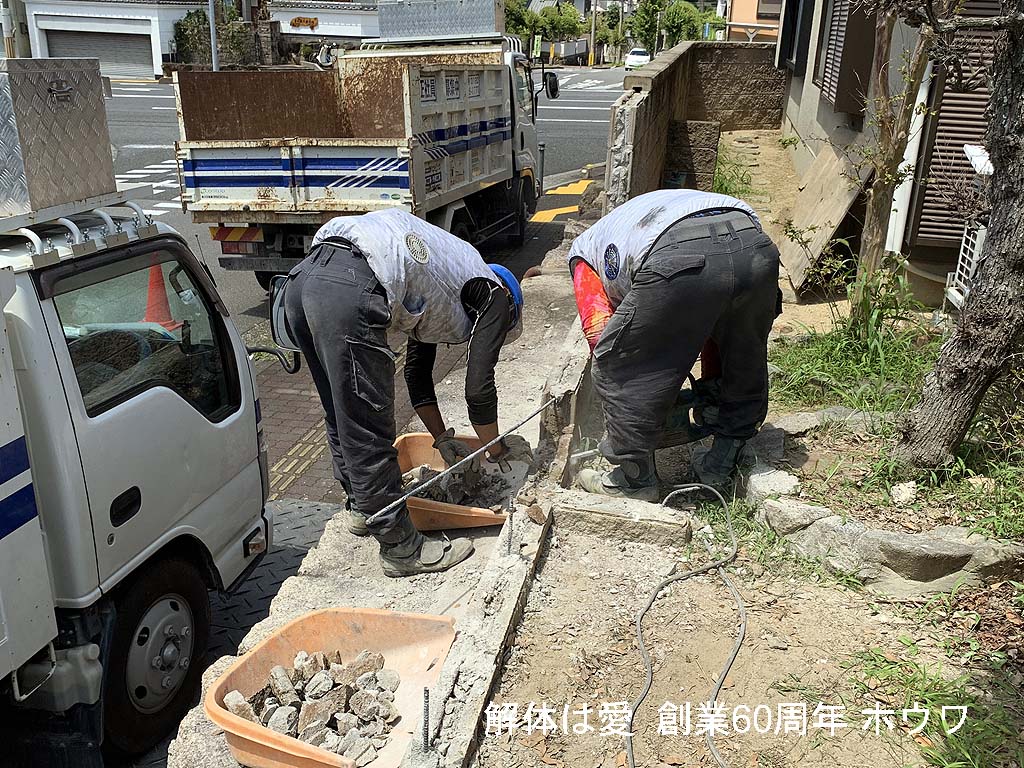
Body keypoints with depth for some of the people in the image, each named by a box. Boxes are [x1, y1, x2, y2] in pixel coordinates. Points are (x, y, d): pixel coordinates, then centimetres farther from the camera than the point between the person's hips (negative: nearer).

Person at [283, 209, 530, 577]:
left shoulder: (437, 304, 36)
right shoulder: (495, 297, 14)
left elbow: (418, 373, 41)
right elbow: (478, 388, 11)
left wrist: (443, 439, 47)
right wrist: (498, 450, 27)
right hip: (350, 289, -10)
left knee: (342, 417, 24)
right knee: (367, 433, 1)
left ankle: (362, 507, 44)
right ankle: (401, 548, 14)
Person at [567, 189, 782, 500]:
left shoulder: (584, 246, 33)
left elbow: (598, 330, 15)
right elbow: (718, 320, 46)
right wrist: (709, 384, 53)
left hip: (678, 259, -6)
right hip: (754, 244, 7)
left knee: (617, 368, 14)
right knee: (745, 364, 30)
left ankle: (635, 479, 25)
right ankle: (721, 466, 43)